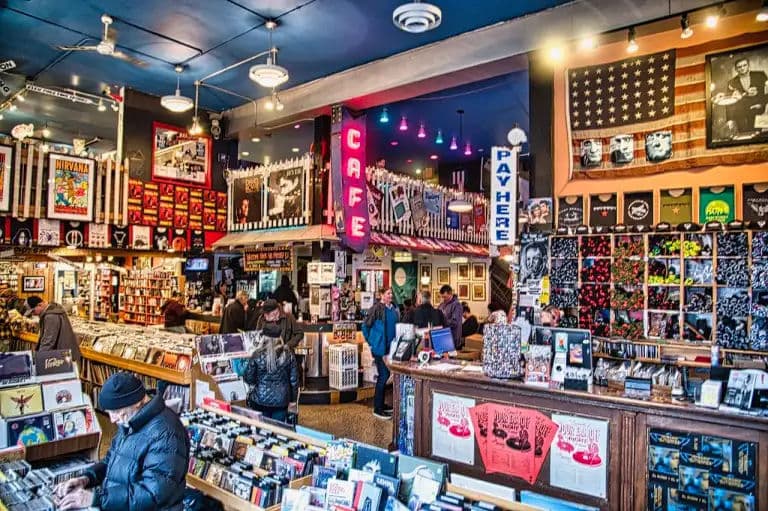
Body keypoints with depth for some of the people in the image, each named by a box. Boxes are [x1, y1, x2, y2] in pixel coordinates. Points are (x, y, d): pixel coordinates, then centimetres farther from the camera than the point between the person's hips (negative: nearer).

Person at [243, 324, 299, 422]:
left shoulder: (258, 354, -12)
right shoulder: (288, 354, -5)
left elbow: (248, 378, -5)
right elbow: (294, 379, -1)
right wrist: (293, 398, 9)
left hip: (261, 400, -1)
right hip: (281, 400, 2)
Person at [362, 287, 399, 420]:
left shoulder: (394, 309, 7)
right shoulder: (376, 308, -13)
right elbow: (365, 326, -9)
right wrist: (370, 342, -5)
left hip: (390, 347, 7)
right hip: (379, 347, -7)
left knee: (386, 374, 14)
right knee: (383, 375, -5)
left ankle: (381, 404, 28)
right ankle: (377, 409, 5)